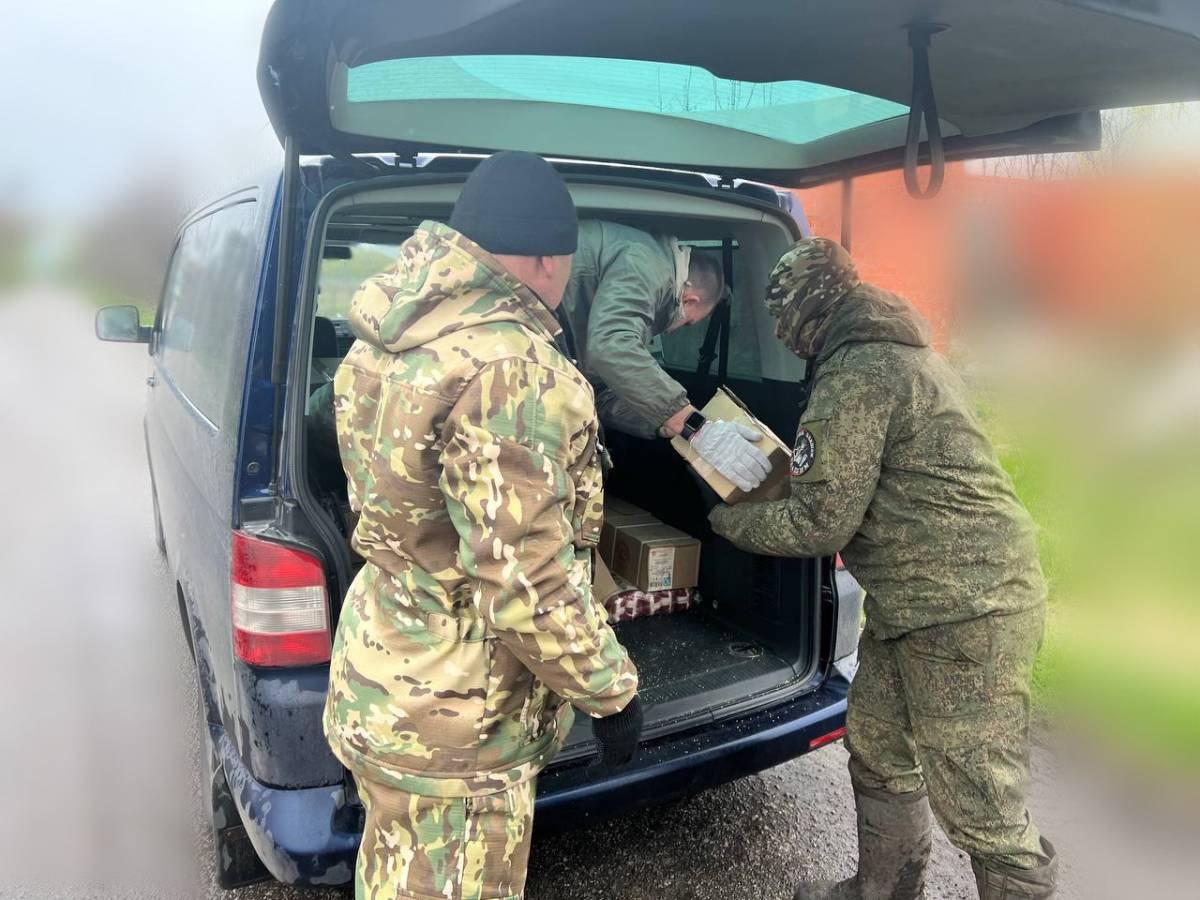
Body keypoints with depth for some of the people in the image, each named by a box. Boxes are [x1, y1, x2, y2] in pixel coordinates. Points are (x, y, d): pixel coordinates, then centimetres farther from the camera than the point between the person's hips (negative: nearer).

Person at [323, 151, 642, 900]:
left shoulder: (391, 337, 4)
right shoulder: (513, 366, -26)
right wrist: (611, 690, -13)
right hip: (454, 719, -8)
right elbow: (523, 577, -27)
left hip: (381, 675, 8)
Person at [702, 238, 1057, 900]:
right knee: (878, 756, 21)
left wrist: (726, 520, -1)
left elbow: (821, 523, -16)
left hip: (963, 618, -11)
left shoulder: (856, 374, -17)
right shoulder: (902, 352, 17)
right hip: (913, 605, 11)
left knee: (982, 813, -1)